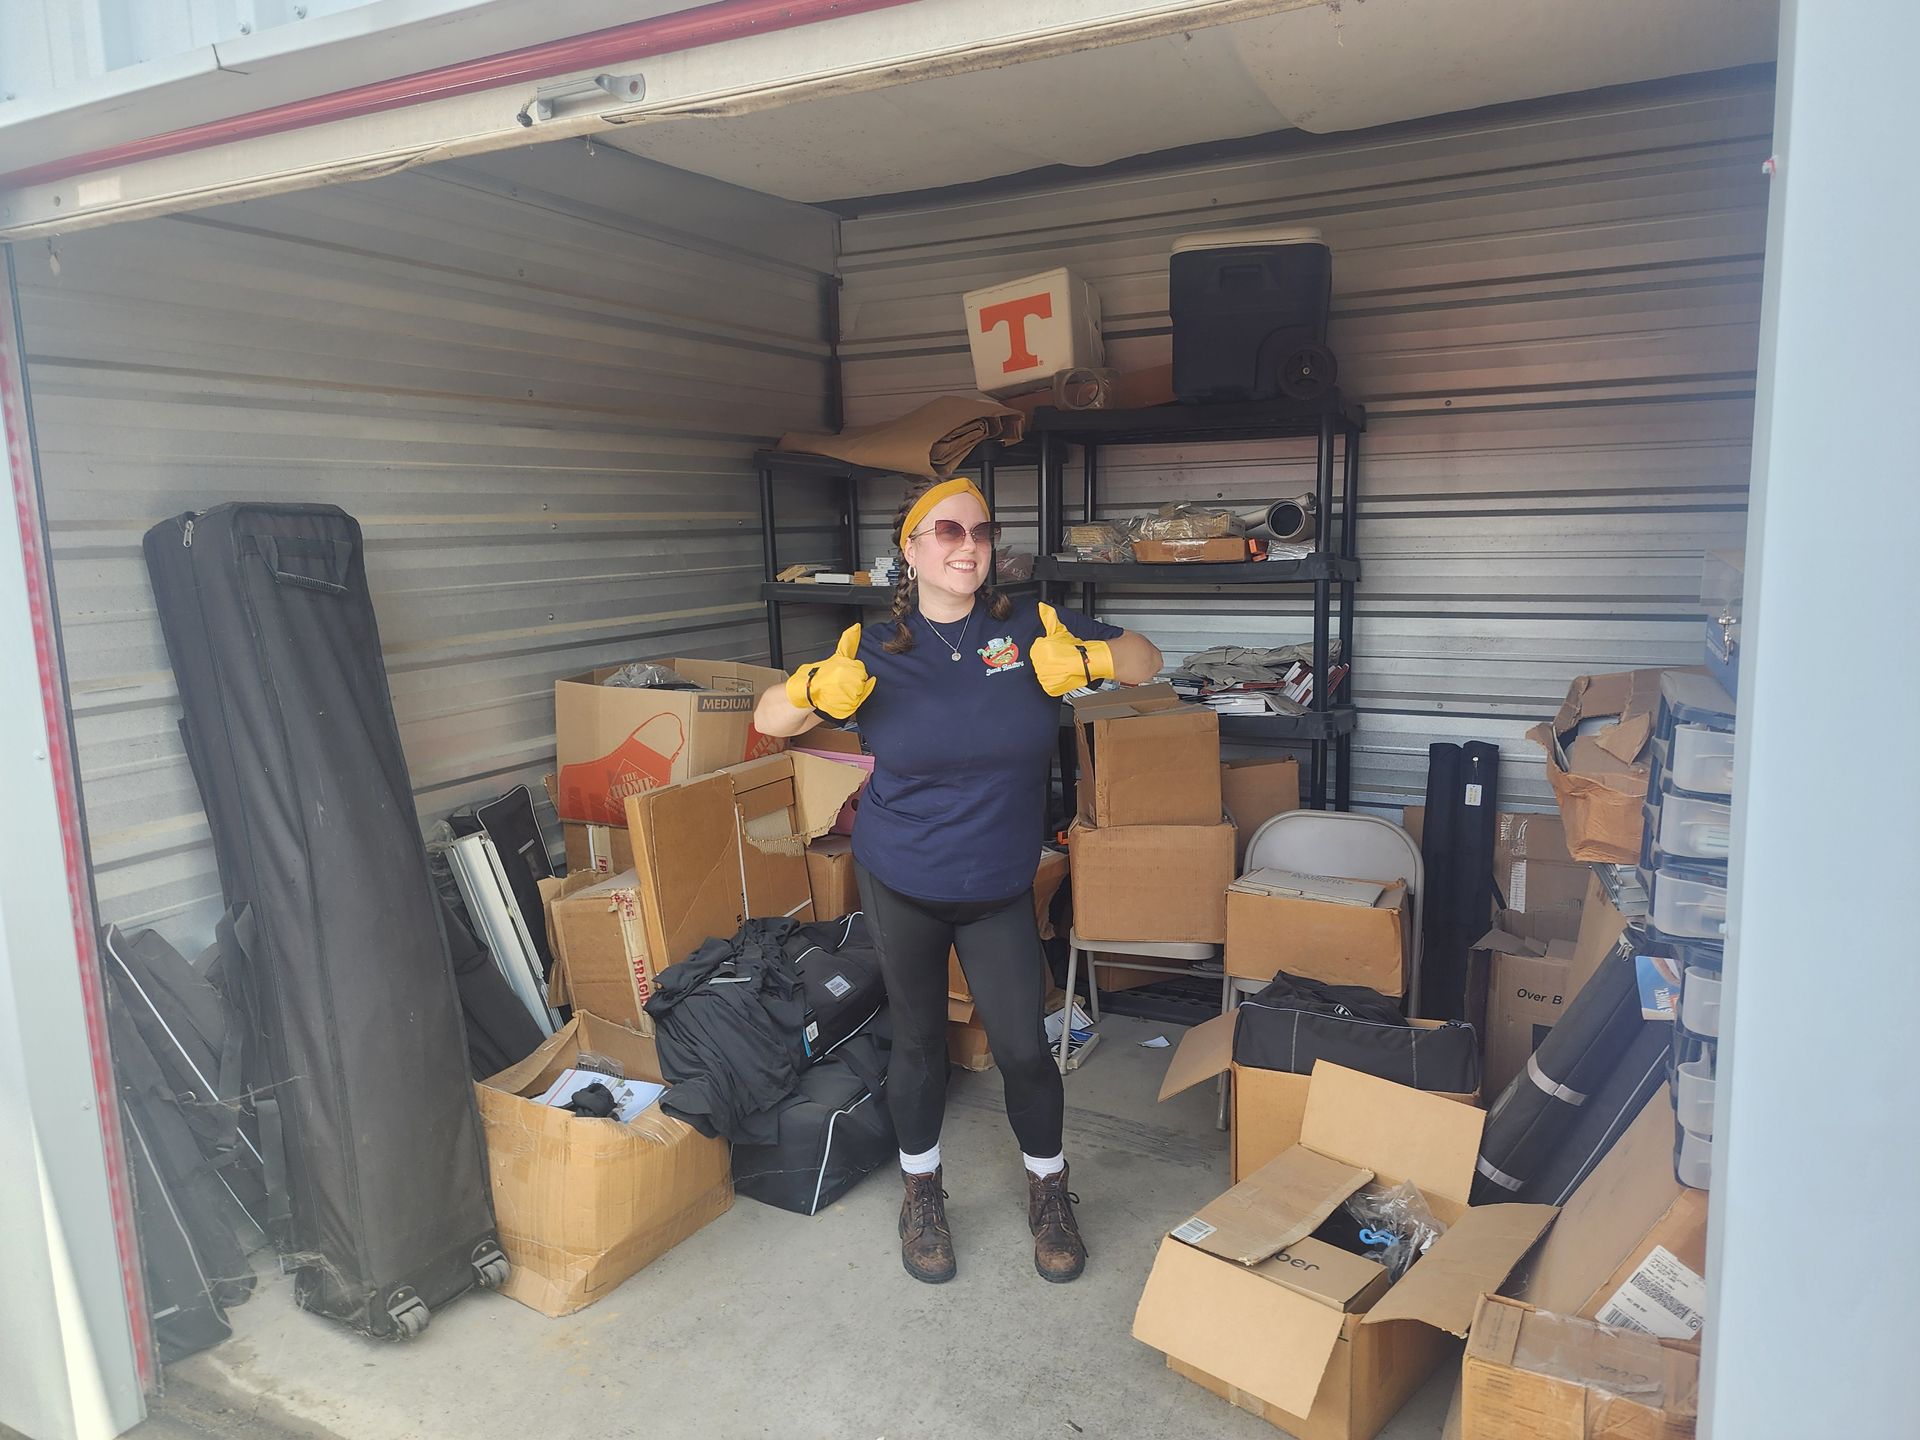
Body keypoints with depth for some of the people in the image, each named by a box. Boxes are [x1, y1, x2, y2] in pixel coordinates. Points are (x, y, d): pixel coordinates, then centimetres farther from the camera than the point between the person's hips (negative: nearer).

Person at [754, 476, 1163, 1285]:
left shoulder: (1028, 626, -7)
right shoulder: (877, 650, -8)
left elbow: (1145, 660, 0)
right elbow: (767, 719, -3)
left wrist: (1085, 660, -22)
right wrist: (817, 688, -26)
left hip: (1000, 890, 0)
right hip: (901, 885, 0)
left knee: (1024, 1048, 3)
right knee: (918, 1041, 14)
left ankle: (1049, 1191, 32)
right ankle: (921, 1191, 38)